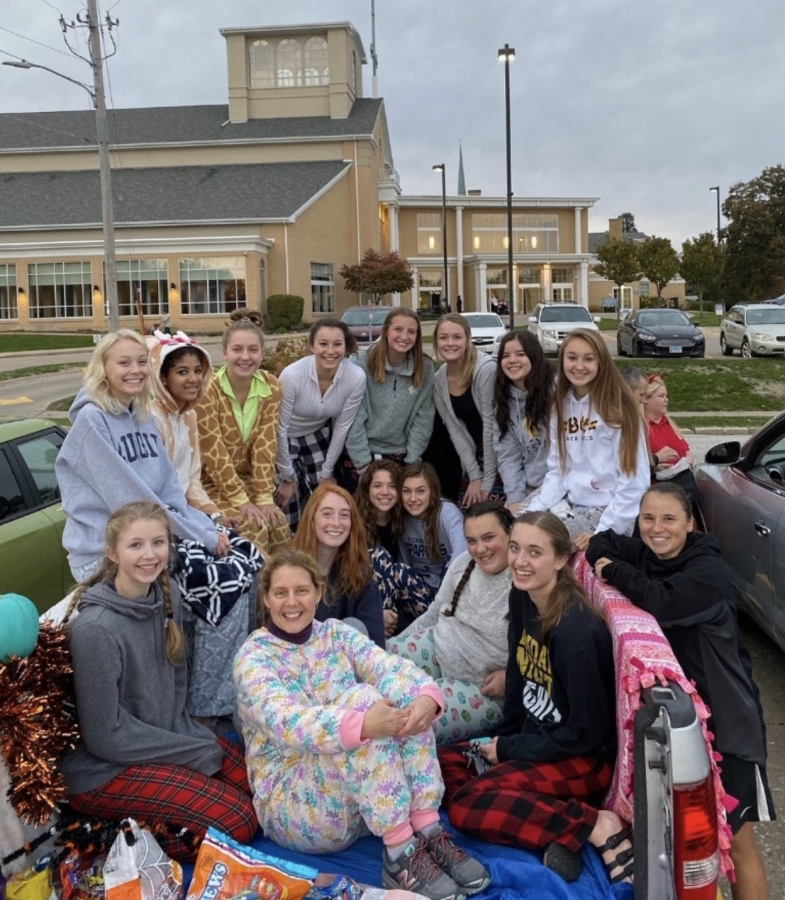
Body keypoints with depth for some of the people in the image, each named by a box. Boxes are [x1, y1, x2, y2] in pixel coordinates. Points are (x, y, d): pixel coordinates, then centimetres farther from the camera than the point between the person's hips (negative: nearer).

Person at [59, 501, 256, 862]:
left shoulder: (166, 593, -5)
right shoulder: (95, 628, -27)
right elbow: (105, 736, -21)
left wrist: (190, 736, -5)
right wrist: (199, 751, -15)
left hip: (162, 736, 7)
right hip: (104, 769, -7)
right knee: (238, 820, -14)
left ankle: (149, 819, 10)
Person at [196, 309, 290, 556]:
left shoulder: (271, 387, -5)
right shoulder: (207, 389, -19)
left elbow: (265, 445, -8)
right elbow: (214, 452, -20)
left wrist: (265, 497, -15)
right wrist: (241, 500, -22)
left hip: (247, 479, 4)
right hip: (209, 483, -4)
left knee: (278, 524, -15)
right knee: (254, 527, -23)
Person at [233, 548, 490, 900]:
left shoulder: (337, 633, 5)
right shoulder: (254, 657, -10)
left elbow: (392, 667, -14)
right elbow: (287, 722, -30)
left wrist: (427, 695, -36)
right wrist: (362, 724, -45)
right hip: (289, 798, -5)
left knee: (403, 692, -20)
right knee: (362, 697, -29)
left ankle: (427, 831, -21)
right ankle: (400, 852, -28)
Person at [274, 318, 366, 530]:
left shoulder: (356, 377, -24)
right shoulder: (292, 375, -32)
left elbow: (342, 427, -11)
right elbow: (280, 429, -20)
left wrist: (326, 472, -4)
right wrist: (287, 477, -11)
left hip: (319, 436, 3)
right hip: (286, 439, -3)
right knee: (289, 516, -4)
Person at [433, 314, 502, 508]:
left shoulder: (486, 369, -21)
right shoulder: (438, 381, -1)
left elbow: (490, 424, -21)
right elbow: (455, 431, -1)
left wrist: (488, 480, -19)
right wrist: (474, 476, -8)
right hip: (475, 455, 6)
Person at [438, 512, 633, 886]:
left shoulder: (576, 630, -27)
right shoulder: (521, 598, -4)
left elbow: (586, 733, -20)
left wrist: (508, 750, -13)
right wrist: (503, 737, 4)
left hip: (585, 757, -8)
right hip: (536, 737, 9)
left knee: (467, 806, -21)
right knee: (441, 765, -5)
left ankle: (596, 827, -14)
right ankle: (556, 824, -10)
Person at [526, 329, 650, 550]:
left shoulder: (617, 407, -11)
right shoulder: (561, 407, 7)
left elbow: (634, 480, -13)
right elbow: (557, 471, 7)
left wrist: (603, 533, -17)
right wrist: (532, 510, -8)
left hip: (608, 511, -5)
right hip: (569, 504, 5)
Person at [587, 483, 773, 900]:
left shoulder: (710, 571, -18)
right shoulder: (642, 555, 1)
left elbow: (662, 604, -33)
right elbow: (602, 543, 12)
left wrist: (614, 571, -19)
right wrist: (601, 553, -11)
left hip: (723, 716, -6)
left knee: (735, 840, 3)